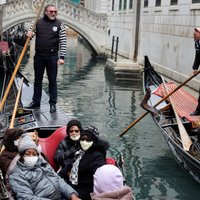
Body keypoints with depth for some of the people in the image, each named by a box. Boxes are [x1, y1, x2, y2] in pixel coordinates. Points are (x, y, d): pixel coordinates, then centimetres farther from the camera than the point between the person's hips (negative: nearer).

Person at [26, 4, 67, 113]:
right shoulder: (38, 22, 4)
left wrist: (62, 57, -14)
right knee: (37, 80, 12)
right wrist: (28, 34, -13)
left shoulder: (59, 25, -3)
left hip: (52, 57, -3)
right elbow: (30, 33, 13)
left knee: (52, 81, 4)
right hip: (39, 56, 3)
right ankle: (36, 101, 23)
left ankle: (53, 103, 13)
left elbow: (63, 42, -6)